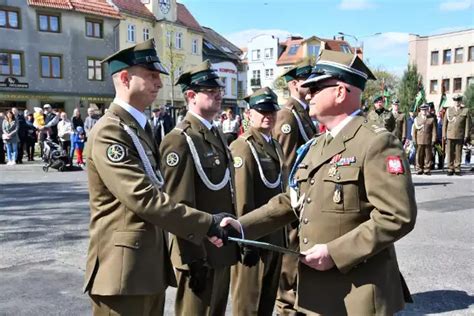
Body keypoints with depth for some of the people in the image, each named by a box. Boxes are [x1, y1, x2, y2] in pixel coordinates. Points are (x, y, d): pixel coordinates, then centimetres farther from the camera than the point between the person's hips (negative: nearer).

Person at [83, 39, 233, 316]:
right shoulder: (108, 132, -17)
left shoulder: (141, 127, 14)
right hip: (125, 270, -9)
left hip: (151, 265, 9)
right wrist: (207, 224, -23)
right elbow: (143, 198, -26)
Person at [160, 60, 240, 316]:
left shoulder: (217, 135, 12)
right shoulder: (180, 140, -17)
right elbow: (180, 207, -21)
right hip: (200, 254, -9)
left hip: (223, 250, 9)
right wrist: (194, 260, -20)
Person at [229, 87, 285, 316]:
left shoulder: (276, 146, 12)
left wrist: (284, 232, 16)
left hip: (276, 236, 8)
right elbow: (241, 199, -21)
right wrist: (247, 241, -21)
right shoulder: (242, 147, -16)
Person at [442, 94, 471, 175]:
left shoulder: (466, 111, 5)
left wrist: (466, 136, -2)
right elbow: (444, 123, 10)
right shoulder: (449, 110, 10)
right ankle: (450, 169, 7)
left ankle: (457, 169, 10)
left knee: (458, 153, 3)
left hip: (460, 136, -1)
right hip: (450, 135, 1)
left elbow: (468, 124, 3)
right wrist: (444, 135, 4)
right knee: (450, 153, 0)